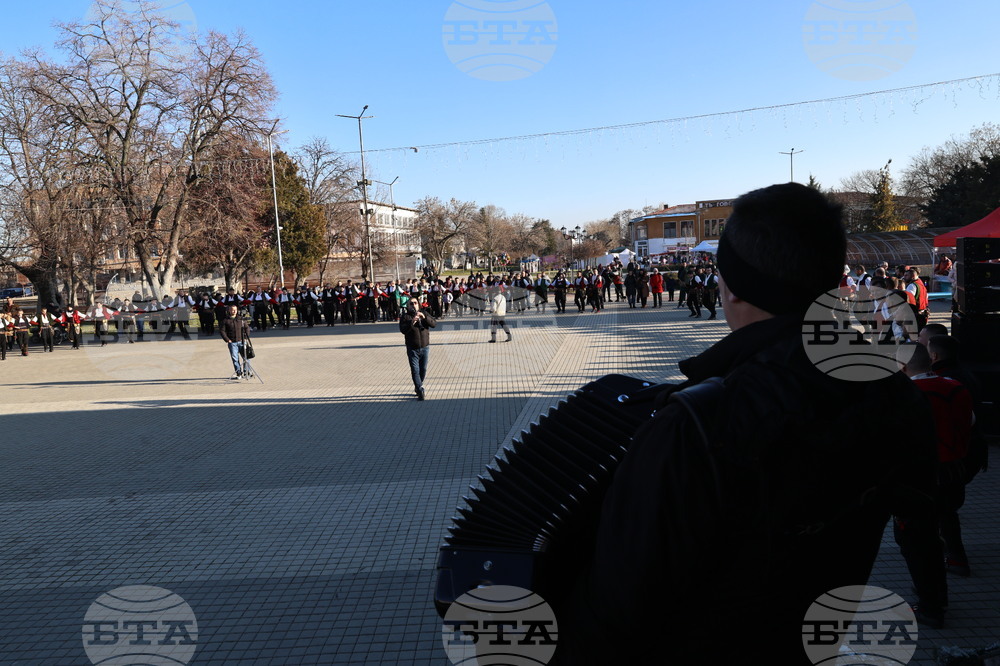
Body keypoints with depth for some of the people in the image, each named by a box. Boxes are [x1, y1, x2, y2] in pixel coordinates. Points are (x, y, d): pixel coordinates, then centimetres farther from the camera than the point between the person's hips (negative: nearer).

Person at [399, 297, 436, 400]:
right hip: (412, 349, -3)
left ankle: (418, 387, 30)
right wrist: (411, 323, -32)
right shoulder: (405, 316, -2)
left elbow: (434, 324, -7)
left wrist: (424, 317, -22)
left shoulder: (424, 313, 6)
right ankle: (421, 391, -8)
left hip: (425, 348, 3)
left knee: (423, 370, 11)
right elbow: (402, 330, -16)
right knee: (415, 370, -8)